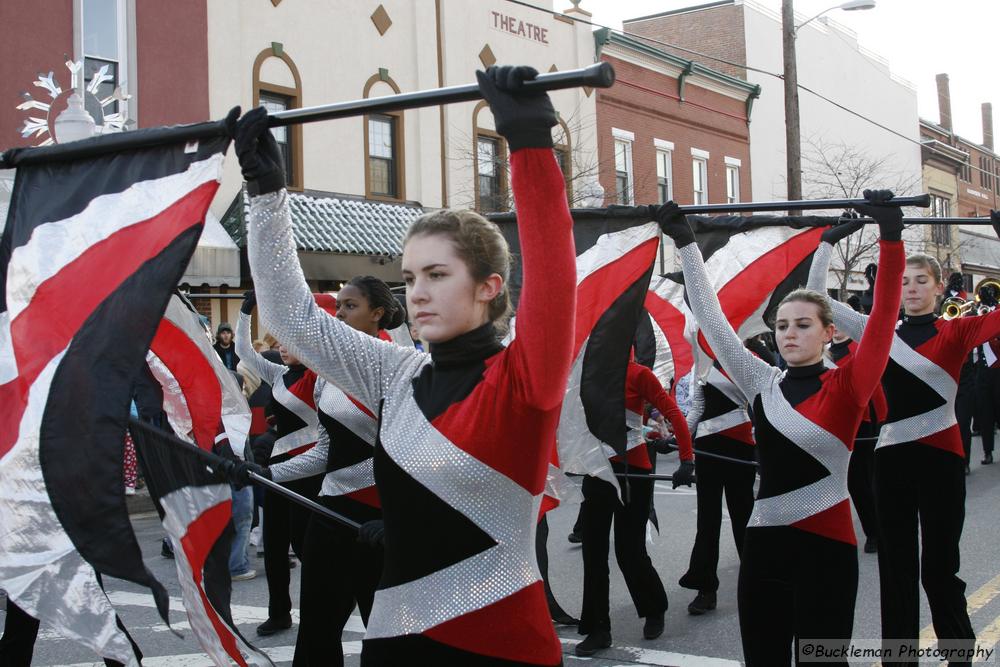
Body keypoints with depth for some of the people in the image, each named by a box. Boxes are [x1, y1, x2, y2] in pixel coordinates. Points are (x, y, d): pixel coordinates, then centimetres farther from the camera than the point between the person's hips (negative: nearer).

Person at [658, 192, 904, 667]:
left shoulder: (845, 388, -5)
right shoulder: (762, 385, 5)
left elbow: (883, 317, -17)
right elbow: (710, 316, 5)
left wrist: (891, 236, -26)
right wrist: (684, 241, 3)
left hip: (826, 547, -4)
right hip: (764, 543, 4)